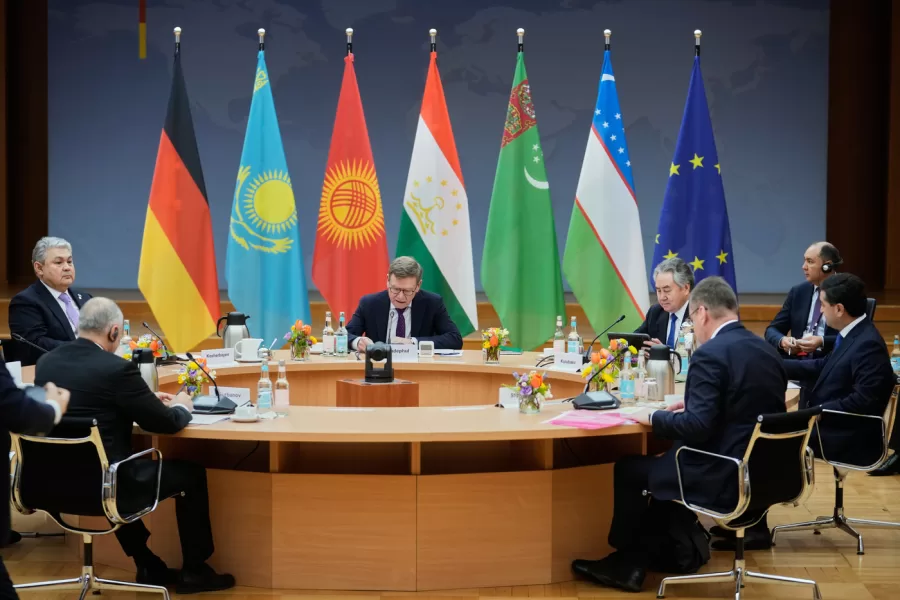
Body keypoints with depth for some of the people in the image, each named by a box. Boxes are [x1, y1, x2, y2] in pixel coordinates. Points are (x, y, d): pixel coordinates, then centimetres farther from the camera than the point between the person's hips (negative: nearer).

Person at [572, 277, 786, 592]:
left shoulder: (710, 354, -18)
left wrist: (652, 418, -7)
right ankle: (632, 563, 25)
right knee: (663, 463, 26)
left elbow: (698, 427, -23)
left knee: (628, 469, 12)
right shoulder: (767, 350, 7)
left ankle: (627, 562, 30)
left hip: (725, 479, -8)